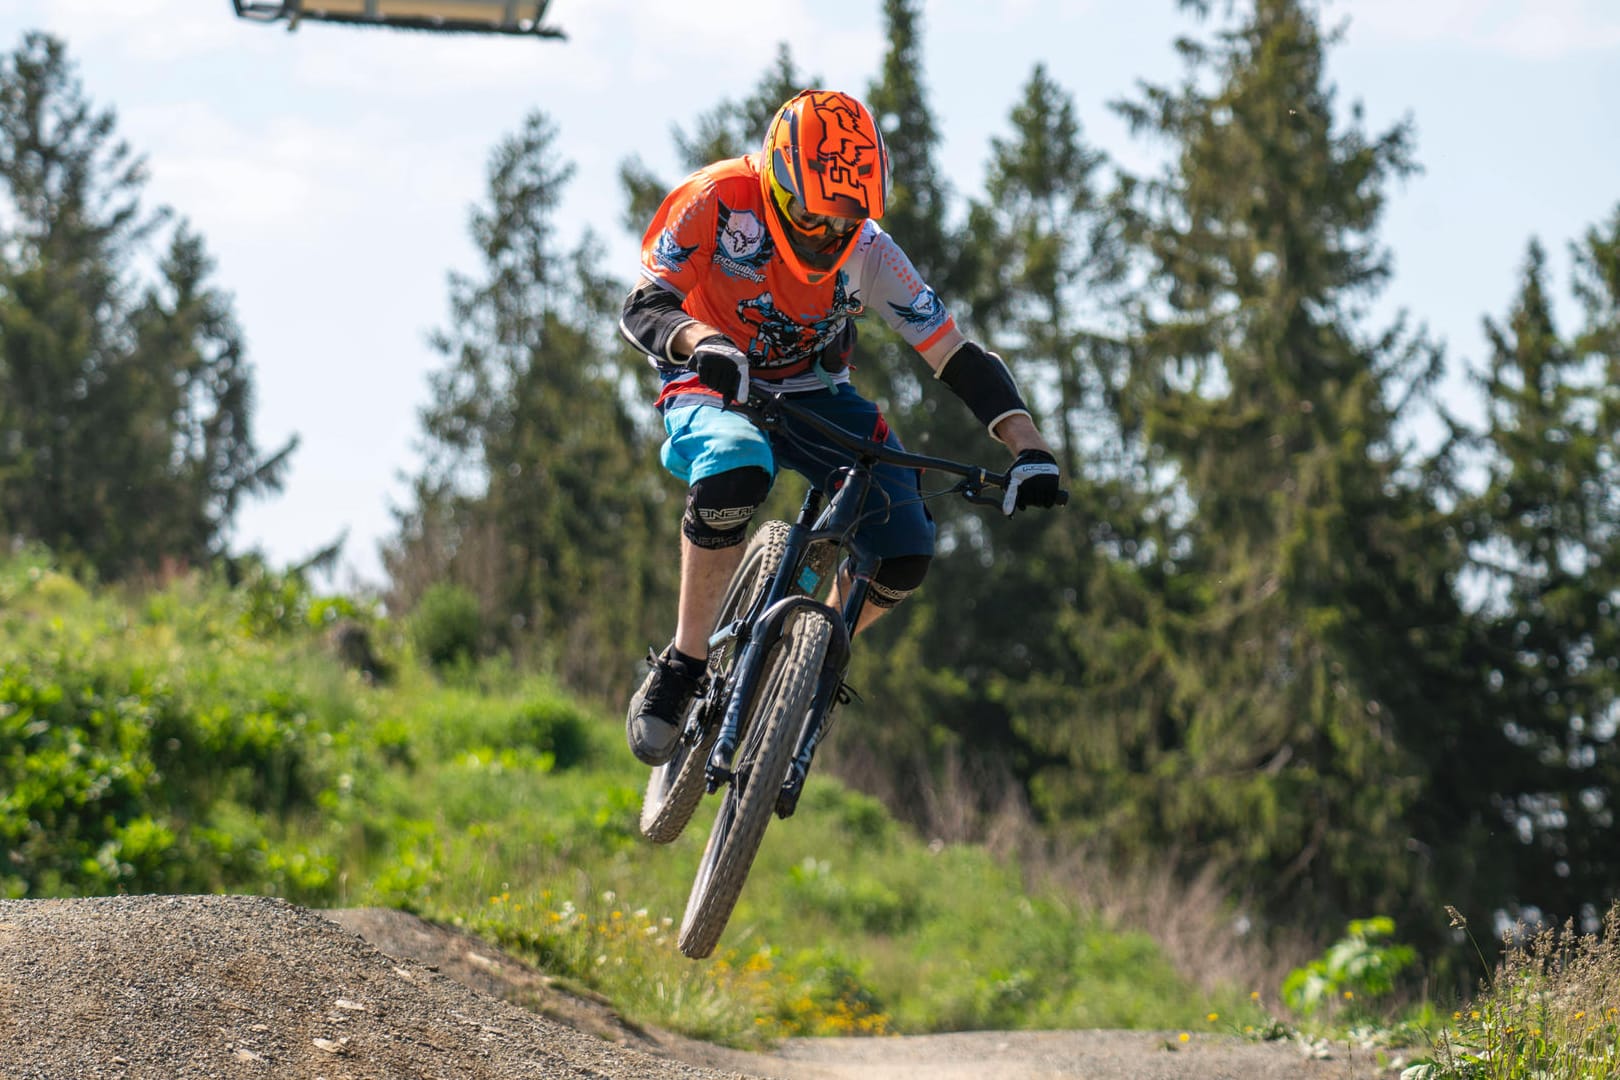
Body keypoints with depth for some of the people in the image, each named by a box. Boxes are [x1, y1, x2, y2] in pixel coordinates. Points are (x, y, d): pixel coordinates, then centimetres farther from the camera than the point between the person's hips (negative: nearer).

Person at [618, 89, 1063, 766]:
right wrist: (702, 343, -51)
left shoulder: (869, 254, -17)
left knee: (904, 555, -19)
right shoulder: (719, 202, -23)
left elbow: (960, 360, -16)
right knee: (736, 470, -40)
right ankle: (681, 667, -24)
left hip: (814, 397, 3)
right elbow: (643, 307, -28)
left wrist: (1028, 448, -29)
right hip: (716, 390, -3)